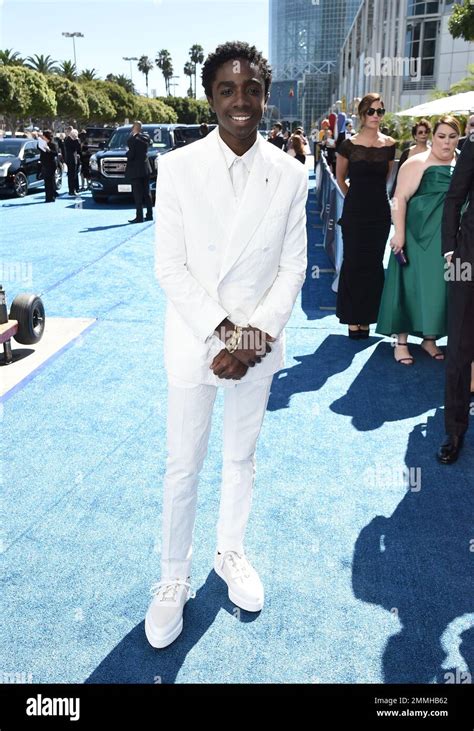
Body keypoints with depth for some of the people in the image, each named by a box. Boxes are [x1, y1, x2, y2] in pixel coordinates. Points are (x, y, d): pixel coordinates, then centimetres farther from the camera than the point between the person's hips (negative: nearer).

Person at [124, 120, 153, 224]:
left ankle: (139, 217, -4)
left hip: (135, 170, -7)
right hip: (145, 169, 7)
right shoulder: (145, 137, 5)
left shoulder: (132, 139, -15)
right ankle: (149, 215, 16)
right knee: (146, 193, 13)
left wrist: (127, 153, 5)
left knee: (137, 195, -4)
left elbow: (131, 155, -17)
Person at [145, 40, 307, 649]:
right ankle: (174, 579, 28)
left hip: (259, 342, 2)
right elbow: (170, 269, -10)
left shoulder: (290, 175, -3)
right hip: (194, 341, -1)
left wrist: (254, 335, -13)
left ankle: (231, 553, 41)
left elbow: (293, 268, -1)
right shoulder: (177, 168, -9)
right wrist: (224, 335, -16)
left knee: (242, 458, 18)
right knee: (182, 466, 9)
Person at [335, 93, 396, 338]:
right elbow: (340, 177, 10)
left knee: (373, 263, 4)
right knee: (353, 262, 0)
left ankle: (366, 318, 13)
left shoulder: (389, 145, 3)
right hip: (355, 211, -2)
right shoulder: (349, 145, -3)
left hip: (380, 210, 2)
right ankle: (352, 319, 8)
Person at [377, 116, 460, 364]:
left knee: (440, 286, 9)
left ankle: (430, 337, 22)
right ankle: (401, 341, 9)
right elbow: (400, 198, -12)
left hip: (450, 239, 5)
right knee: (412, 284, 0)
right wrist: (399, 233, -20)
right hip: (420, 236, -5)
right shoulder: (418, 163, -5)